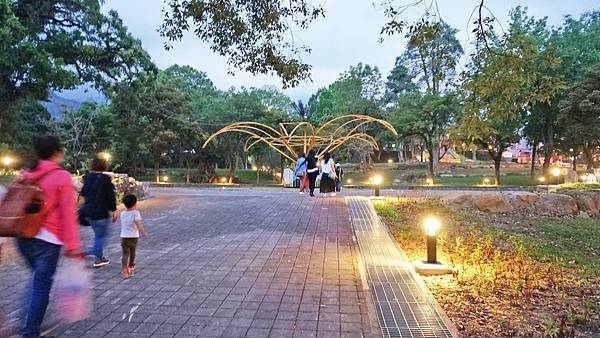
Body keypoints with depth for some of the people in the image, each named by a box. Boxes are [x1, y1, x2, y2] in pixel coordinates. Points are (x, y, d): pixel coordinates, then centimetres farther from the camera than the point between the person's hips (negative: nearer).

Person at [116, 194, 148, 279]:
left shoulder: (122, 213, 4)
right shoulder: (135, 212, -10)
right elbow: (138, 223, -22)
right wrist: (143, 232, -27)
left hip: (124, 237, 2)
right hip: (133, 237, -2)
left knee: (125, 254, -3)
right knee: (132, 253, 21)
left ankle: (125, 270, -20)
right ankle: (131, 266, 41)